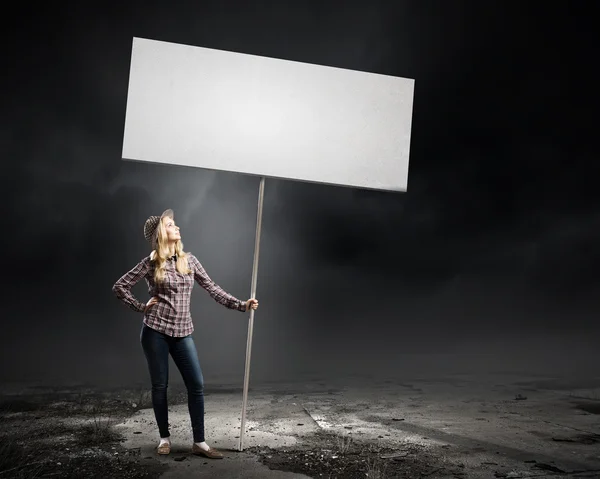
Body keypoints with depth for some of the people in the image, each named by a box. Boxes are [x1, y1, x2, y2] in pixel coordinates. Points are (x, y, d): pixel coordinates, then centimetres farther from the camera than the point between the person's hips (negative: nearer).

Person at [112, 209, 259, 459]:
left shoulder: (189, 260, 6)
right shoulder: (150, 263, -3)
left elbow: (212, 288, 5)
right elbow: (119, 286, 2)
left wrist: (241, 304, -3)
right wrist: (142, 307, -3)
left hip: (183, 333, 3)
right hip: (155, 332, -3)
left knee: (196, 385, -2)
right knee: (160, 386, 6)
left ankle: (199, 442, 7)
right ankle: (164, 437, 23)